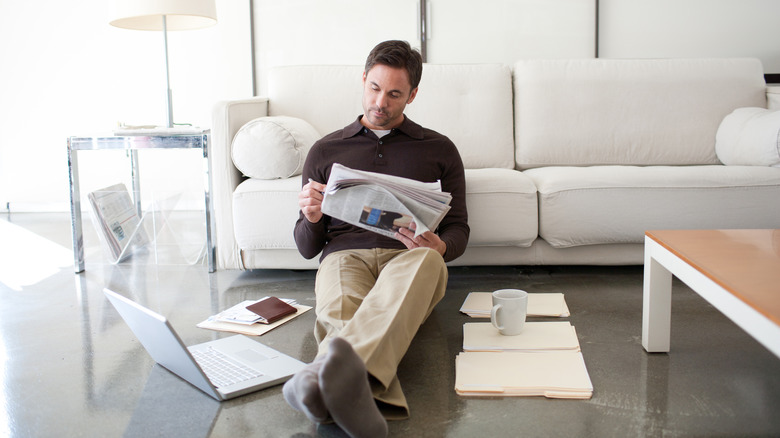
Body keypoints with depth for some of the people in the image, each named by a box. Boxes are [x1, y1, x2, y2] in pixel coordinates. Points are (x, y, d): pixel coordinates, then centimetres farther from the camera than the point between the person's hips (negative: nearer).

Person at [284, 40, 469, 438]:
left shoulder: (439, 150, 21)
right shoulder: (326, 151, 22)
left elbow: (458, 230, 16)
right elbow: (307, 248, 20)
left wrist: (439, 247, -10)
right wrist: (311, 219, -6)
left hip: (409, 259, -1)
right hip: (344, 256, 1)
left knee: (425, 260, -40)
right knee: (339, 314, -37)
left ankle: (324, 375, -65)